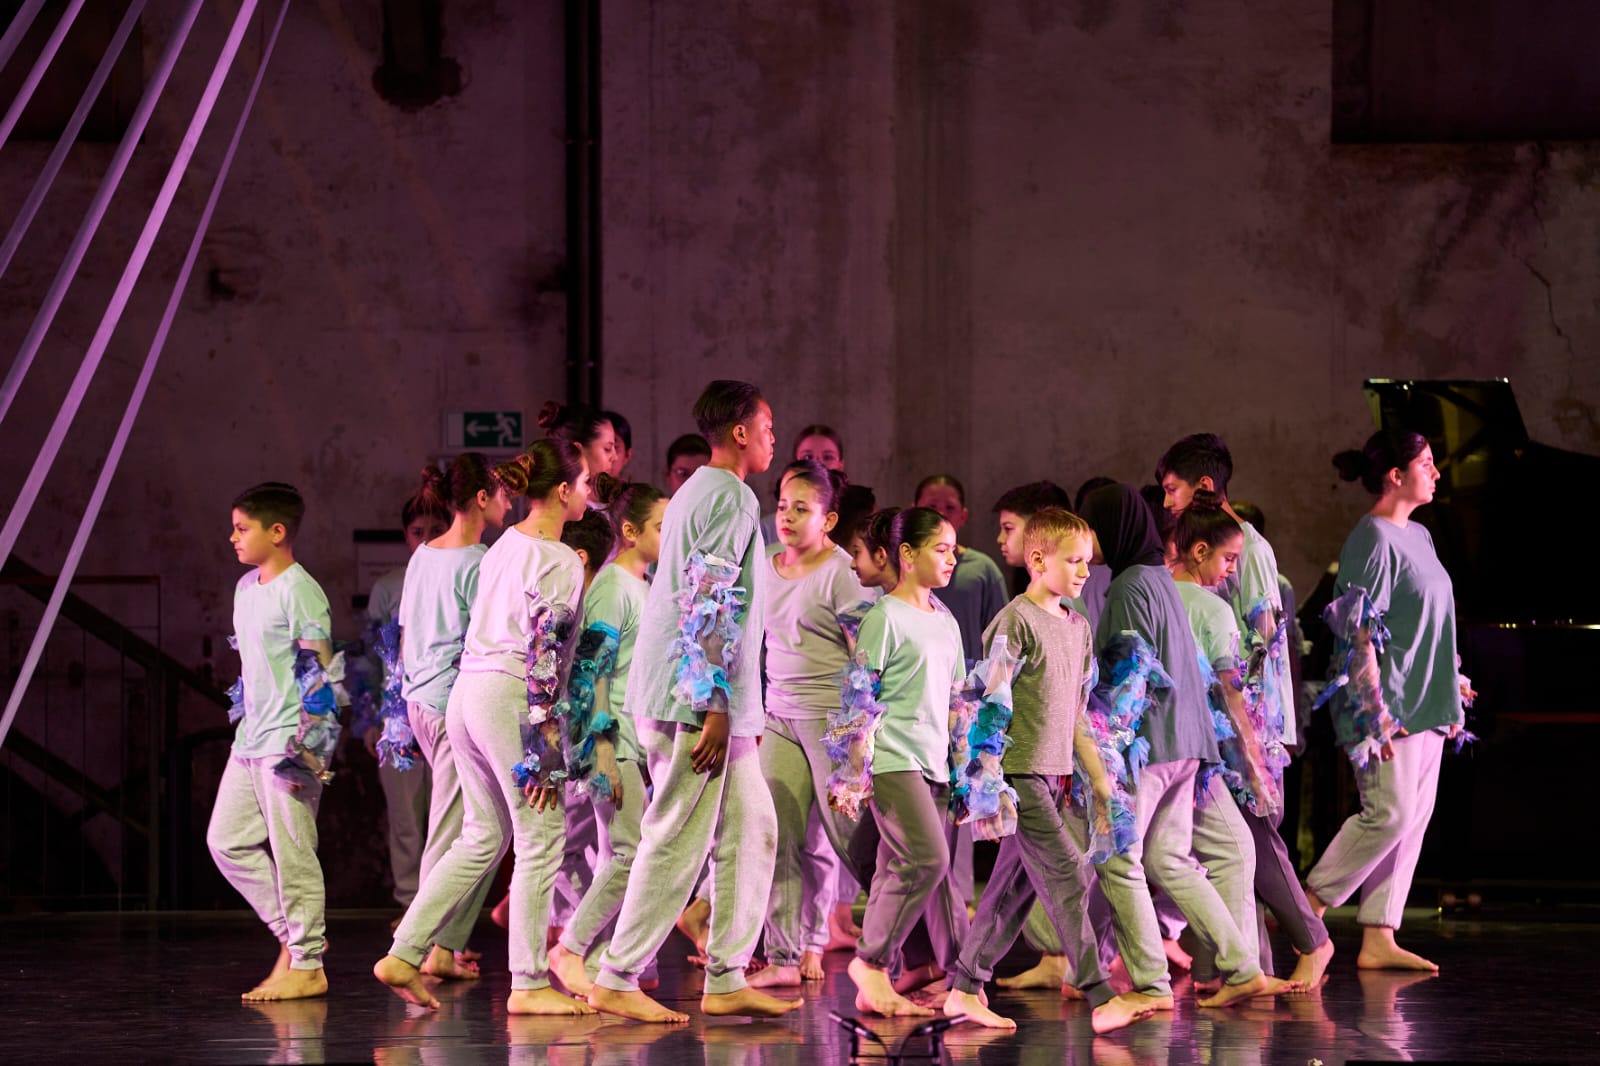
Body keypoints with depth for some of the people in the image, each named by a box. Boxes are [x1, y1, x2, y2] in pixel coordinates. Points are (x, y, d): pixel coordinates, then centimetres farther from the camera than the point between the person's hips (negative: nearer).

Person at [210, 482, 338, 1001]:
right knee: (226, 840, 8)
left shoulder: (299, 591, -12)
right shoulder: (246, 588, 15)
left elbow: (320, 674, -15)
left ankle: (307, 965, 1)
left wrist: (307, 746, -19)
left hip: (287, 741, -9)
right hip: (250, 741, 9)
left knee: (292, 851, -5)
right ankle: (294, 935, 16)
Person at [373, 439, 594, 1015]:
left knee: (482, 836, 17)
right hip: (510, 698, -9)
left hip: (467, 689, 9)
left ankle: (404, 954, 13)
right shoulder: (561, 562, -9)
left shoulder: (503, 546, 16)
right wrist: (545, 750, -15)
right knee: (542, 837, -1)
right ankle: (530, 984, 0)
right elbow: (544, 657, -15)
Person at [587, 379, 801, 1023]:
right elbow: (710, 606, -20)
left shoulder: (693, 494, 20)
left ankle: (727, 980, 9)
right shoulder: (732, 498, -11)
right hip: (699, 696, -10)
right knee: (678, 840, -7)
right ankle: (617, 980, -4)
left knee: (750, 830, 10)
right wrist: (716, 708, -21)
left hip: (686, 697, 10)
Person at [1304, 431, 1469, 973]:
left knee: (1414, 818, 5)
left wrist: (1453, 684, 21)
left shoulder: (1418, 536, 15)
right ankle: (1308, 909, 0)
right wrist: (1375, 711, -22)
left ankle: (1378, 939, 6)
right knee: (1388, 812, -13)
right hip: (1388, 704, -9)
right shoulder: (1373, 538, -13)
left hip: (1426, 704, 9)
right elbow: (1358, 632, -18)